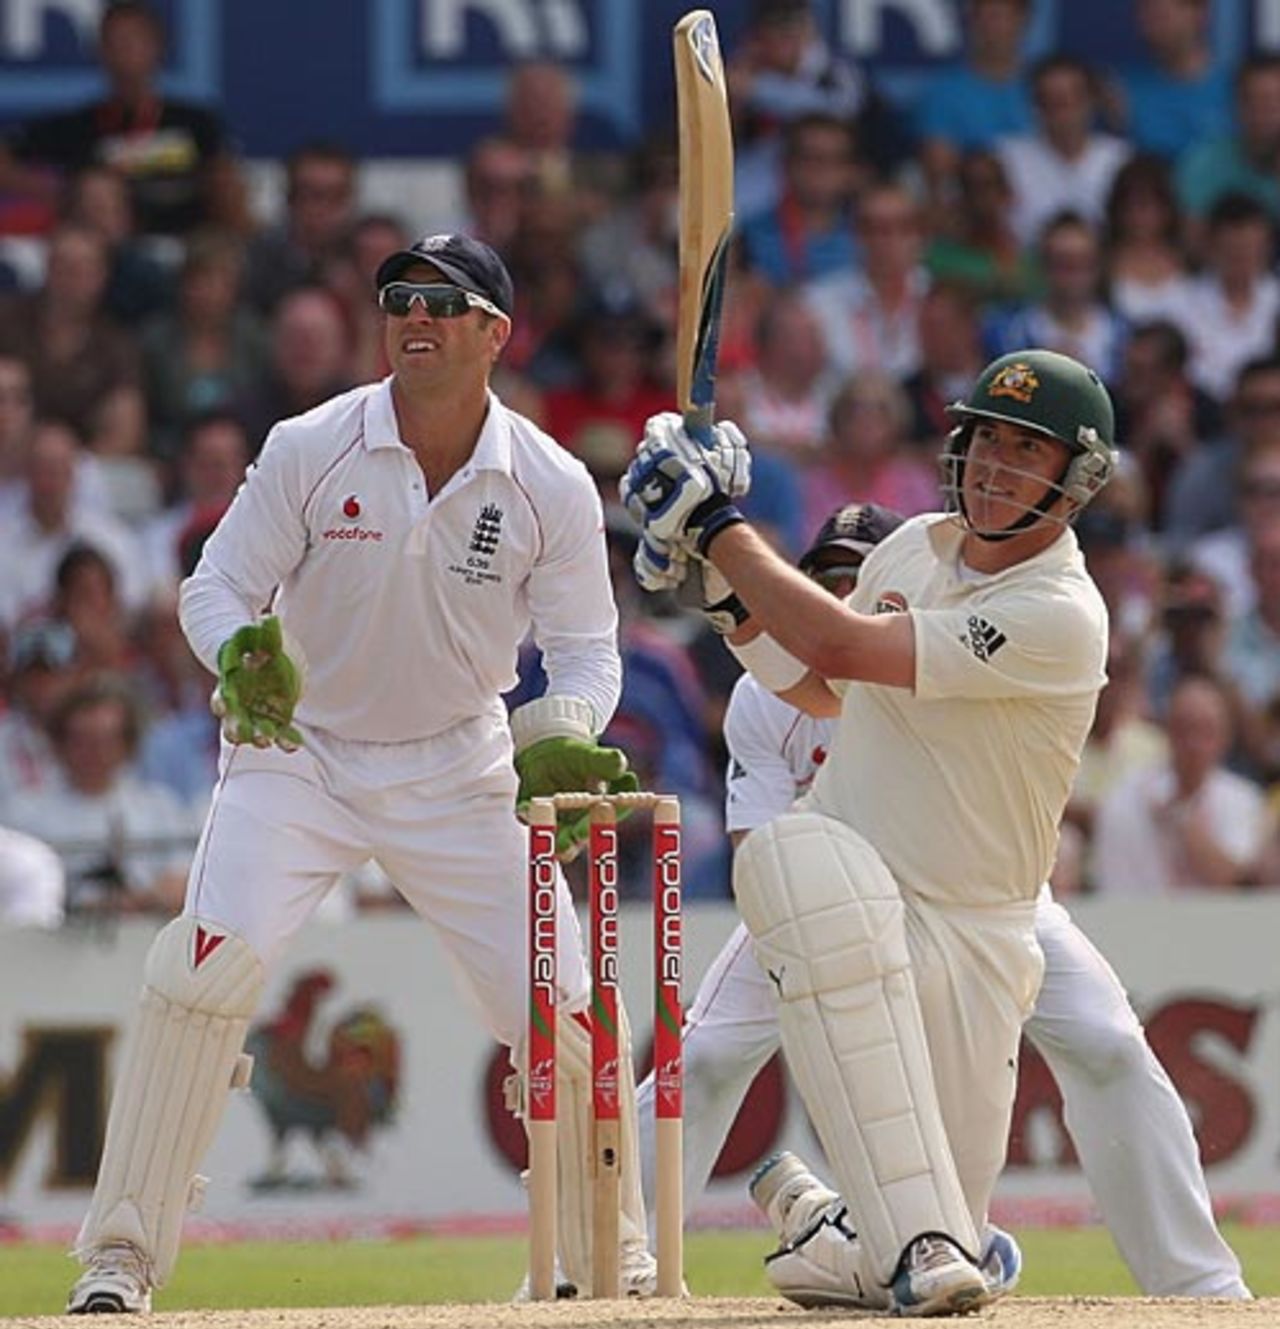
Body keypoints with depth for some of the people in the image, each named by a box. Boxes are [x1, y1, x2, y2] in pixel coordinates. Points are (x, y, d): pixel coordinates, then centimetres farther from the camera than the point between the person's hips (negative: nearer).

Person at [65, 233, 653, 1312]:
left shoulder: (553, 486, -10)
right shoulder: (310, 451, -13)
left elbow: (585, 652, -3)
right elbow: (216, 588, -8)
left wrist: (557, 741, -24)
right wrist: (244, 658, -31)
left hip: (458, 774, 1)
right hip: (297, 754, -1)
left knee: (560, 1010, -5)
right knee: (208, 967, -23)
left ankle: (616, 1264, 16)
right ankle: (121, 1255, -15)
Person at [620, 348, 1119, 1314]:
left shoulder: (1061, 617, -17)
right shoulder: (915, 548, 3)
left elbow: (841, 645, -23)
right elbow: (819, 690, 20)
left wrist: (720, 526, -16)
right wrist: (720, 577, 5)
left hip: (967, 935, -3)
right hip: (831, 899, 3)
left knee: (939, 1249, -3)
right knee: (798, 854, -38)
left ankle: (812, 1222, 38)